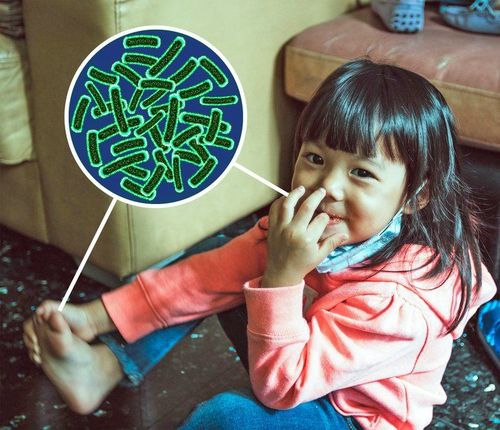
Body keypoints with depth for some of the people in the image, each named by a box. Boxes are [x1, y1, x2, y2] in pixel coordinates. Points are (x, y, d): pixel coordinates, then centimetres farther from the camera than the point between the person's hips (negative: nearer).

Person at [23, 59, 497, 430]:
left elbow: (280, 387, -32)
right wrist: (94, 318, -14)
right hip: (303, 357, 7)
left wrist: (281, 276, -42)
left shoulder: (399, 296, -35)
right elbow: (209, 274, -11)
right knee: (223, 284, -1)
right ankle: (103, 367, -8)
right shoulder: (306, 226, -15)